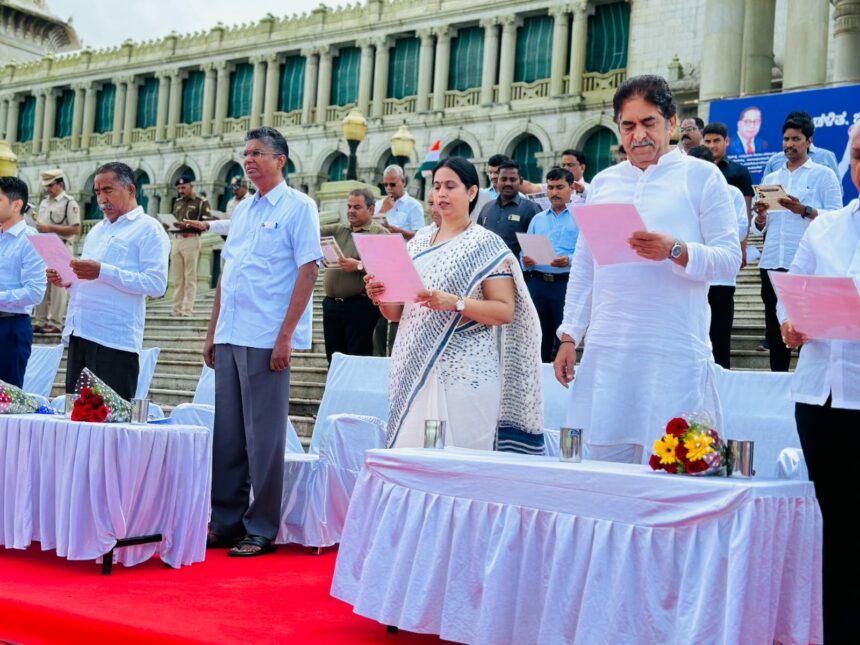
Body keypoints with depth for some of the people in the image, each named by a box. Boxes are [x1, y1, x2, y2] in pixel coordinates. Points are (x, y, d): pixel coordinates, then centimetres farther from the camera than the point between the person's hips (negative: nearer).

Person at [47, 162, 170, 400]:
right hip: (79, 336, 8)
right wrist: (66, 281, 7)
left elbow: (156, 284, -13)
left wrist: (103, 272, -20)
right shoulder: (97, 230, 24)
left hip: (115, 341, -7)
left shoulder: (148, 228, -1)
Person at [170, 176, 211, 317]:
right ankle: (177, 310, 7)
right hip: (176, 240, 6)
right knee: (177, 279, 5)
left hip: (191, 240, -6)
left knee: (190, 278, -6)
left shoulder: (202, 202, 1)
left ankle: (187, 310, -7)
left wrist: (187, 225, -20)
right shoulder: (177, 203, 22)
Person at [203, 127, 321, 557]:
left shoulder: (298, 207, -3)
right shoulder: (241, 210, 17)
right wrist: (213, 332, 15)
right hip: (229, 338, 7)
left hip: (265, 340, -7)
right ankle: (227, 522, 18)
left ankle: (262, 530, 7)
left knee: (263, 436, -2)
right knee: (227, 433, 9)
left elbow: (308, 271, -9)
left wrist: (286, 336, -15)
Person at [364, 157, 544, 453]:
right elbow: (396, 312, 17)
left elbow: (505, 310, -9)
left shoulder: (486, 245, 0)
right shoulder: (420, 241, 15)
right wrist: (381, 296, -4)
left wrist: (454, 302, -21)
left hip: (463, 373, -5)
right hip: (413, 369, 5)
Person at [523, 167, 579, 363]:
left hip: (566, 283, -5)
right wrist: (525, 261, -7)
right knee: (538, 339, 8)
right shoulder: (537, 219, 18)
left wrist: (569, 261, -26)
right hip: (537, 282, 5)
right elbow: (525, 251, 15)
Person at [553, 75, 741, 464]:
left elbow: (730, 259, -3)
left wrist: (675, 251, -20)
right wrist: (569, 336, 11)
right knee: (604, 457, 5)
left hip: (675, 353, -4)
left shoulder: (702, 176, 4)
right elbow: (583, 267, 17)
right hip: (607, 350, 4)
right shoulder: (603, 183, 17)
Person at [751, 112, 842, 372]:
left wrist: (804, 210, -18)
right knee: (775, 329, 7)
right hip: (772, 263, 5)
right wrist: (759, 218, -6)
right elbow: (758, 227, 16)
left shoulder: (823, 175, 5)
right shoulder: (770, 179, 19)